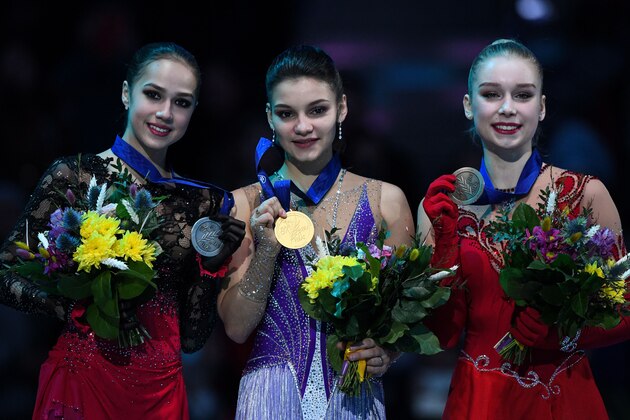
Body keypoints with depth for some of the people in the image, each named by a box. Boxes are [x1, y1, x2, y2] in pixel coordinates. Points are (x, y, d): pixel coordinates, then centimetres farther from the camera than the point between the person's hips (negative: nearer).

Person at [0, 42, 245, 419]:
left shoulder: (200, 202, 4)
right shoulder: (75, 176, -7)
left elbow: (192, 339, 6)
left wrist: (212, 266, -8)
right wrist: (76, 308, -20)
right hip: (83, 383, -4)